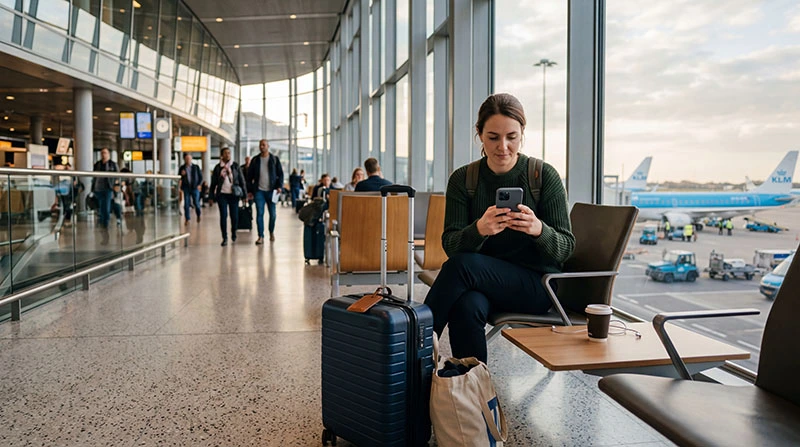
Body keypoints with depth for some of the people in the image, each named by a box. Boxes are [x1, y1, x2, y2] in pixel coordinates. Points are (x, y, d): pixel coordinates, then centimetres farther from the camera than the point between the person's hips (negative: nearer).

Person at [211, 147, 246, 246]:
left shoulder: (235, 166, 5)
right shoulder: (217, 167, 7)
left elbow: (242, 180, 4)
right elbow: (213, 183, 10)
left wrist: (244, 193, -1)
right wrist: (212, 196, 7)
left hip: (233, 194, 0)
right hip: (222, 194, 0)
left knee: (234, 216, 0)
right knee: (223, 216, -3)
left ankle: (233, 233, 27)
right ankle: (224, 238, 5)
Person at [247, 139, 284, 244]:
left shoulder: (275, 159, 5)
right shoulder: (255, 160, 8)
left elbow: (280, 174, 5)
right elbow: (249, 176, 11)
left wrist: (279, 186, -9)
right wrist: (249, 190, 6)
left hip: (271, 190, 0)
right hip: (259, 190, 1)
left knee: (272, 213, 5)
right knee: (259, 213, -5)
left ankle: (271, 232, 27)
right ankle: (261, 236, -3)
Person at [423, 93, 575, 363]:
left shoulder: (545, 176, -5)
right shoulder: (463, 179, 1)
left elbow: (566, 248, -6)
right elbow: (449, 244, -6)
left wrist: (539, 230, -29)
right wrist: (479, 230, -29)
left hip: (537, 284, -2)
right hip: (481, 283, 2)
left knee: (462, 265, -29)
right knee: (467, 306, -34)